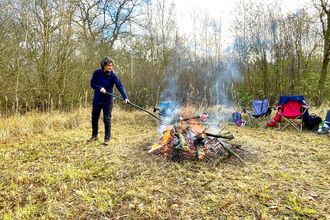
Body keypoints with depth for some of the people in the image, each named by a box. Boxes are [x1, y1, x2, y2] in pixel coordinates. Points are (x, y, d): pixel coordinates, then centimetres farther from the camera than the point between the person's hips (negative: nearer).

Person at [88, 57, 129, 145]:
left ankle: (107, 138, 11)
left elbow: (120, 86, -23)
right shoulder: (97, 73, -7)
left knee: (107, 119, -1)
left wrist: (125, 97, -36)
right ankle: (94, 135, 31)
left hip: (108, 100, -3)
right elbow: (92, 84, -1)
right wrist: (100, 88, -21)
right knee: (94, 118, 12)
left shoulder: (113, 75, -13)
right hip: (97, 99, 3)